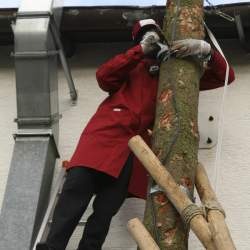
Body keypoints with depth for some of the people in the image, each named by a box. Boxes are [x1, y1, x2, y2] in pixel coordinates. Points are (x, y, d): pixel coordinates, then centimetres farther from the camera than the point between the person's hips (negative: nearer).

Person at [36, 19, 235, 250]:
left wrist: (205, 49, -3)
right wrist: (141, 50, 0)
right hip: (107, 133, 0)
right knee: (76, 192, -18)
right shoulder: (132, 66, 25)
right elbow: (104, 78, 5)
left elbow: (224, 76, 16)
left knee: (105, 211, -5)